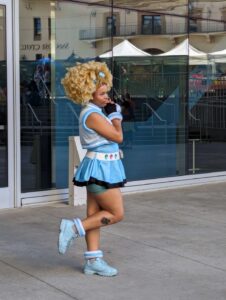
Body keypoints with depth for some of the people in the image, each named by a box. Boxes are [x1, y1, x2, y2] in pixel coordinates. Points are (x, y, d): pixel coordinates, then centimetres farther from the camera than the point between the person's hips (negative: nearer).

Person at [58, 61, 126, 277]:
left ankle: (93, 260, 17)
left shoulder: (96, 112, 12)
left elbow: (113, 135, 14)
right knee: (116, 213, -2)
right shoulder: (93, 115, -19)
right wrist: (114, 115, -3)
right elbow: (118, 137, -16)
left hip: (102, 167, 10)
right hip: (100, 168, -10)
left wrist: (113, 113, 4)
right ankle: (73, 228, -1)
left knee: (95, 215, 11)